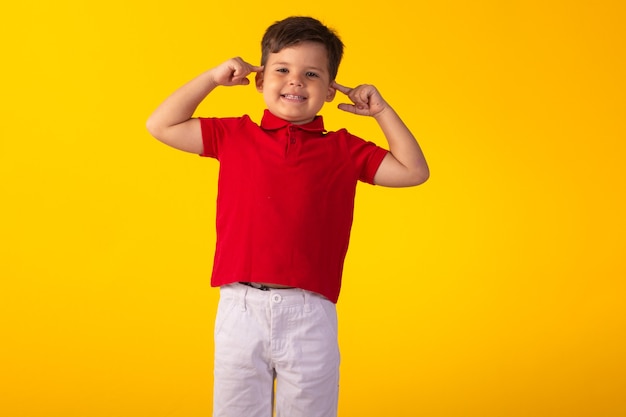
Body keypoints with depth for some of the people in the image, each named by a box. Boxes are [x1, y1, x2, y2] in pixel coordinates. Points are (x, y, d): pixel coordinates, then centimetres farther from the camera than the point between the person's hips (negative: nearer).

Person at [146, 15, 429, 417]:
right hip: (240, 308, 1)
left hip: (309, 314, 0)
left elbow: (414, 171, 7)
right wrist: (212, 78, 5)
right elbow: (161, 126, 9)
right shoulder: (235, 135, 7)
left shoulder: (343, 150, 6)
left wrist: (381, 110, 3)